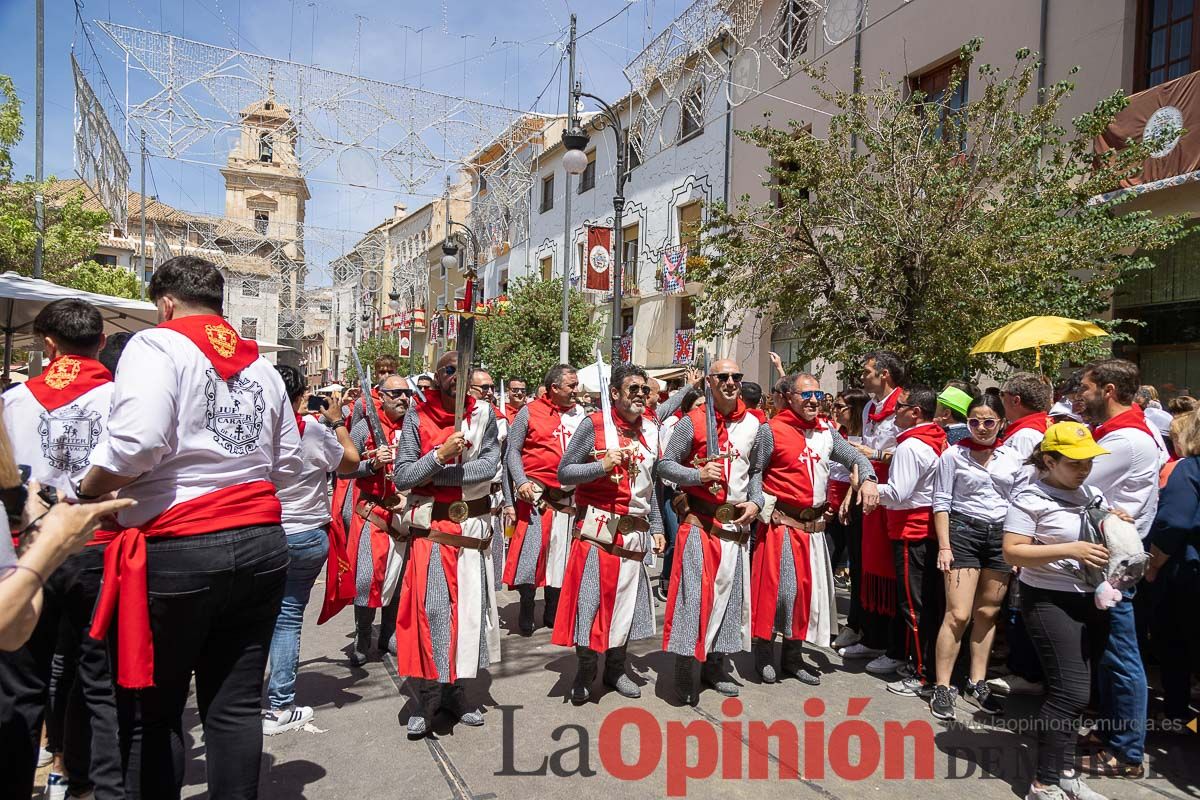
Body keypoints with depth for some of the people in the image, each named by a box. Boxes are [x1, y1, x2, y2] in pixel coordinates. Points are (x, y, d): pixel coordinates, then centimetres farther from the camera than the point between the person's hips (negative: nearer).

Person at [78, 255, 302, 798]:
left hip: (177, 550, -5)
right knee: (236, 705, 13)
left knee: (152, 715, 11)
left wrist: (85, 494, -3)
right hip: (261, 544, 6)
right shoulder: (260, 365, 13)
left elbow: (135, 444, -20)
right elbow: (288, 464, 15)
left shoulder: (157, 346, -4)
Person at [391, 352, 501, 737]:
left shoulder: (483, 415, 0)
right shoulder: (417, 416, -2)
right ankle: (427, 696, 14)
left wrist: (434, 474, -14)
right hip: (430, 528, -2)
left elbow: (488, 468, -12)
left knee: (469, 607, 8)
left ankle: (455, 689, 26)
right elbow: (402, 477, -7)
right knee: (429, 608, -3)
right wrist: (440, 455, -21)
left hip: (473, 528, 2)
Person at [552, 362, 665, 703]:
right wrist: (603, 464, -19)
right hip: (597, 529, -5)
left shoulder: (651, 429, 10)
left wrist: (656, 528, 14)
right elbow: (564, 473, -5)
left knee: (626, 601, 12)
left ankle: (615, 670, 30)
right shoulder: (593, 424, -6)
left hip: (635, 533, 5)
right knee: (590, 599, -1)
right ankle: (584, 674, 19)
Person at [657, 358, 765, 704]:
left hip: (737, 524, 5)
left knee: (730, 592, 12)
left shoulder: (753, 425, 8)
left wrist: (756, 502, 1)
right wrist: (698, 474, -19)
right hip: (699, 523, -5)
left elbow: (756, 471, 17)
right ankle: (683, 674, 6)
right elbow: (664, 466, -4)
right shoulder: (692, 422, -6)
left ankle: (715, 665, 29)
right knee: (693, 592, -6)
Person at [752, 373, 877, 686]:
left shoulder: (826, 432, 10)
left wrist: (867, 479, -10)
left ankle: (793, 656, 27)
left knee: (807, 587, 12)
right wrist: (767, 510, -16)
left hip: (813, 526, 6)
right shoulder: (772, 431, -9)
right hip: (781, 522, -6)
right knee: (775, 585, -3)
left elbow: (854, 457, 10)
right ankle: (764, 653, 15)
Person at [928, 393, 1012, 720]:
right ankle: (941, 687, 3)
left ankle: (977, 683, 22)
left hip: (1002, 534, 4)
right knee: (958, 615, -7)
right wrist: (944, 546, -8)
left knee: (987, 613, 9)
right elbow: (941, 501, -3)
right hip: (964, 531, -4)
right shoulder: (954, 454, -2)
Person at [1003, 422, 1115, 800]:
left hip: (1093, 601, 7)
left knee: (1076, 691, 11)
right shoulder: (1031, 498, -12)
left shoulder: (1093, 495, 10)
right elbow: (1012, 553, -17)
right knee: (1071, 691, -10)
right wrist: (1069, 549, -25)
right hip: (1051, 601, -7)